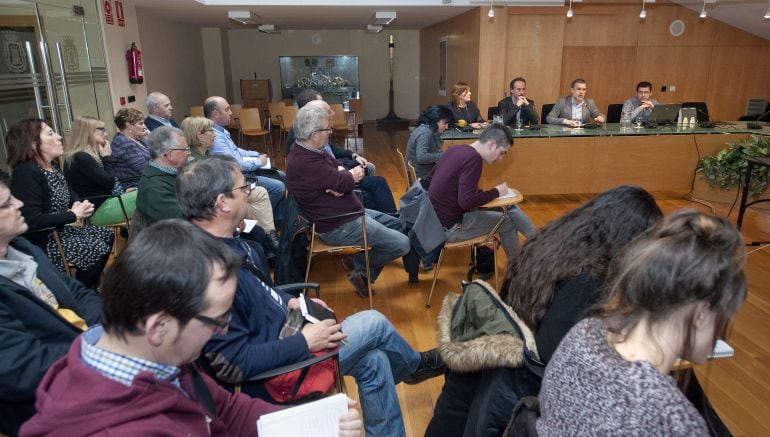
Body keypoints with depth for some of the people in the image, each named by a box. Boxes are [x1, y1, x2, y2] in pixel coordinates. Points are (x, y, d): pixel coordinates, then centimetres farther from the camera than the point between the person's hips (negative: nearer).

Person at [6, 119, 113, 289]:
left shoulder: (53, 167, 6)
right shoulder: (26, 173, -24)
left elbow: (68, 192, 25)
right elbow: (33, 221, -30)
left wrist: (78, 204, 0)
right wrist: (74, 214, -20)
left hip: (60, 229, 10)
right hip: (41, 241, -10)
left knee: (106, 235, 7)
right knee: (97, 249, -17)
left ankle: (89, 289, 18)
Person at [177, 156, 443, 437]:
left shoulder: (226, 243, -4)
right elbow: (233, 365, -29)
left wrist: (290, 302, 3)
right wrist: (304, 343, -23)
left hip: (281, 337, 8)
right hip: (273, 373, -8)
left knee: (374, 361, 9)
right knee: (374, 323, 0)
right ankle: (415, 364, 32)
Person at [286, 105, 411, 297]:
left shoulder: (304, 151, 5)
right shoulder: (307, 162, -29)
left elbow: (333, 174, 5)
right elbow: (344, 182, -24)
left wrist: (342, 176, -19)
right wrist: (352, 175, -1)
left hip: (349, 213, 11)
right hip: (338, 227, -11)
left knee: (398, 225, 18)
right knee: (402, 244, -11)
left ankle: (359, 265, 14)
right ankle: (360, 266, 11)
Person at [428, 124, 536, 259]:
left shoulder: (455, 150, 5)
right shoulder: (473, 158, -22)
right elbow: (466, 201, -28)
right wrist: (496, 192, -11)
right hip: (449, 226, -9)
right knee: (506, 222, 8)